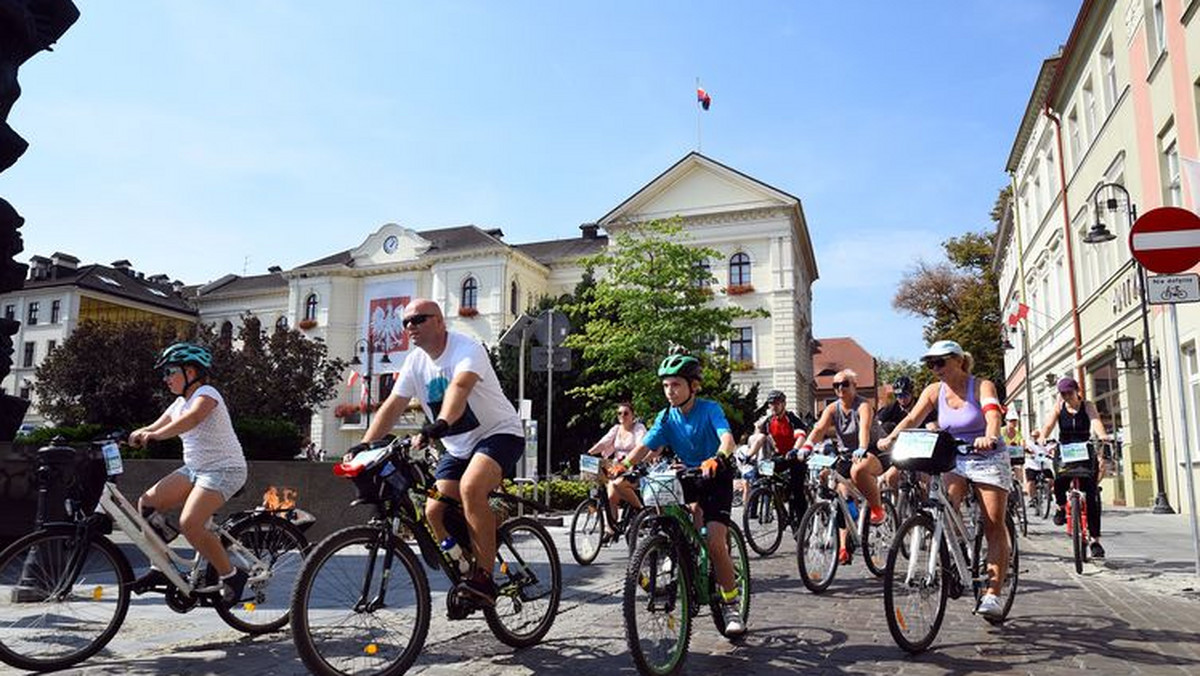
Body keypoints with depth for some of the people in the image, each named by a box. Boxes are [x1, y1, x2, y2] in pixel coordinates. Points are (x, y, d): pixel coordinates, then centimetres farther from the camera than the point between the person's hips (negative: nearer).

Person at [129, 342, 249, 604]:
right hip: (195, 468, 9)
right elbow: (154, 428, 10)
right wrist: (135, 436, -12)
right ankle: (161, 567, 9)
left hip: (224, 469, -9)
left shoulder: (206, 393, -12)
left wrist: (154, 435, -43)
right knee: (147, 502, -2)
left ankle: (231, 576, -8)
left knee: (189, 524, -23)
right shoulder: (179, 403, 16)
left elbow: (192, 419, -33)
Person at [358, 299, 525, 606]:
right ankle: (463, 573, 13)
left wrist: (441, 424, -55)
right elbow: (392, 406, 0)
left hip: (499, 433, -7)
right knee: (434, 511, -7)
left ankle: (484, 578, -25)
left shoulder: (466, 348, -18)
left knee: (470, 488, -33)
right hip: (458, 447, 7)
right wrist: (364, 444, -11)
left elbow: (460, 387, -38)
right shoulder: (415, 361, 3)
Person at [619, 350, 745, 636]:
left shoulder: (710, 409, -17)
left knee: (715, 543, -15)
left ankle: (732, 605, 1)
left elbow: (727, 438, -34)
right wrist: (621, 467, -33)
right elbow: (644, 446, -15)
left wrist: (717, 458, -56)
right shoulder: (667, 417, -5)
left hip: (716, 478, -5)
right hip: (688, 478, 5)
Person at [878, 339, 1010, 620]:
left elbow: (993, 415, -31)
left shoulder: (982, 386, -12)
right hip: (954, 460, 3)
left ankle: (992, 595, -3)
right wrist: (891, 438, -31)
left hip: (989, 460, -3)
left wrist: (989, 437, -53)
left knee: (994, 526, -5)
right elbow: (912, 419, -13)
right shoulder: (934, 391, -1)